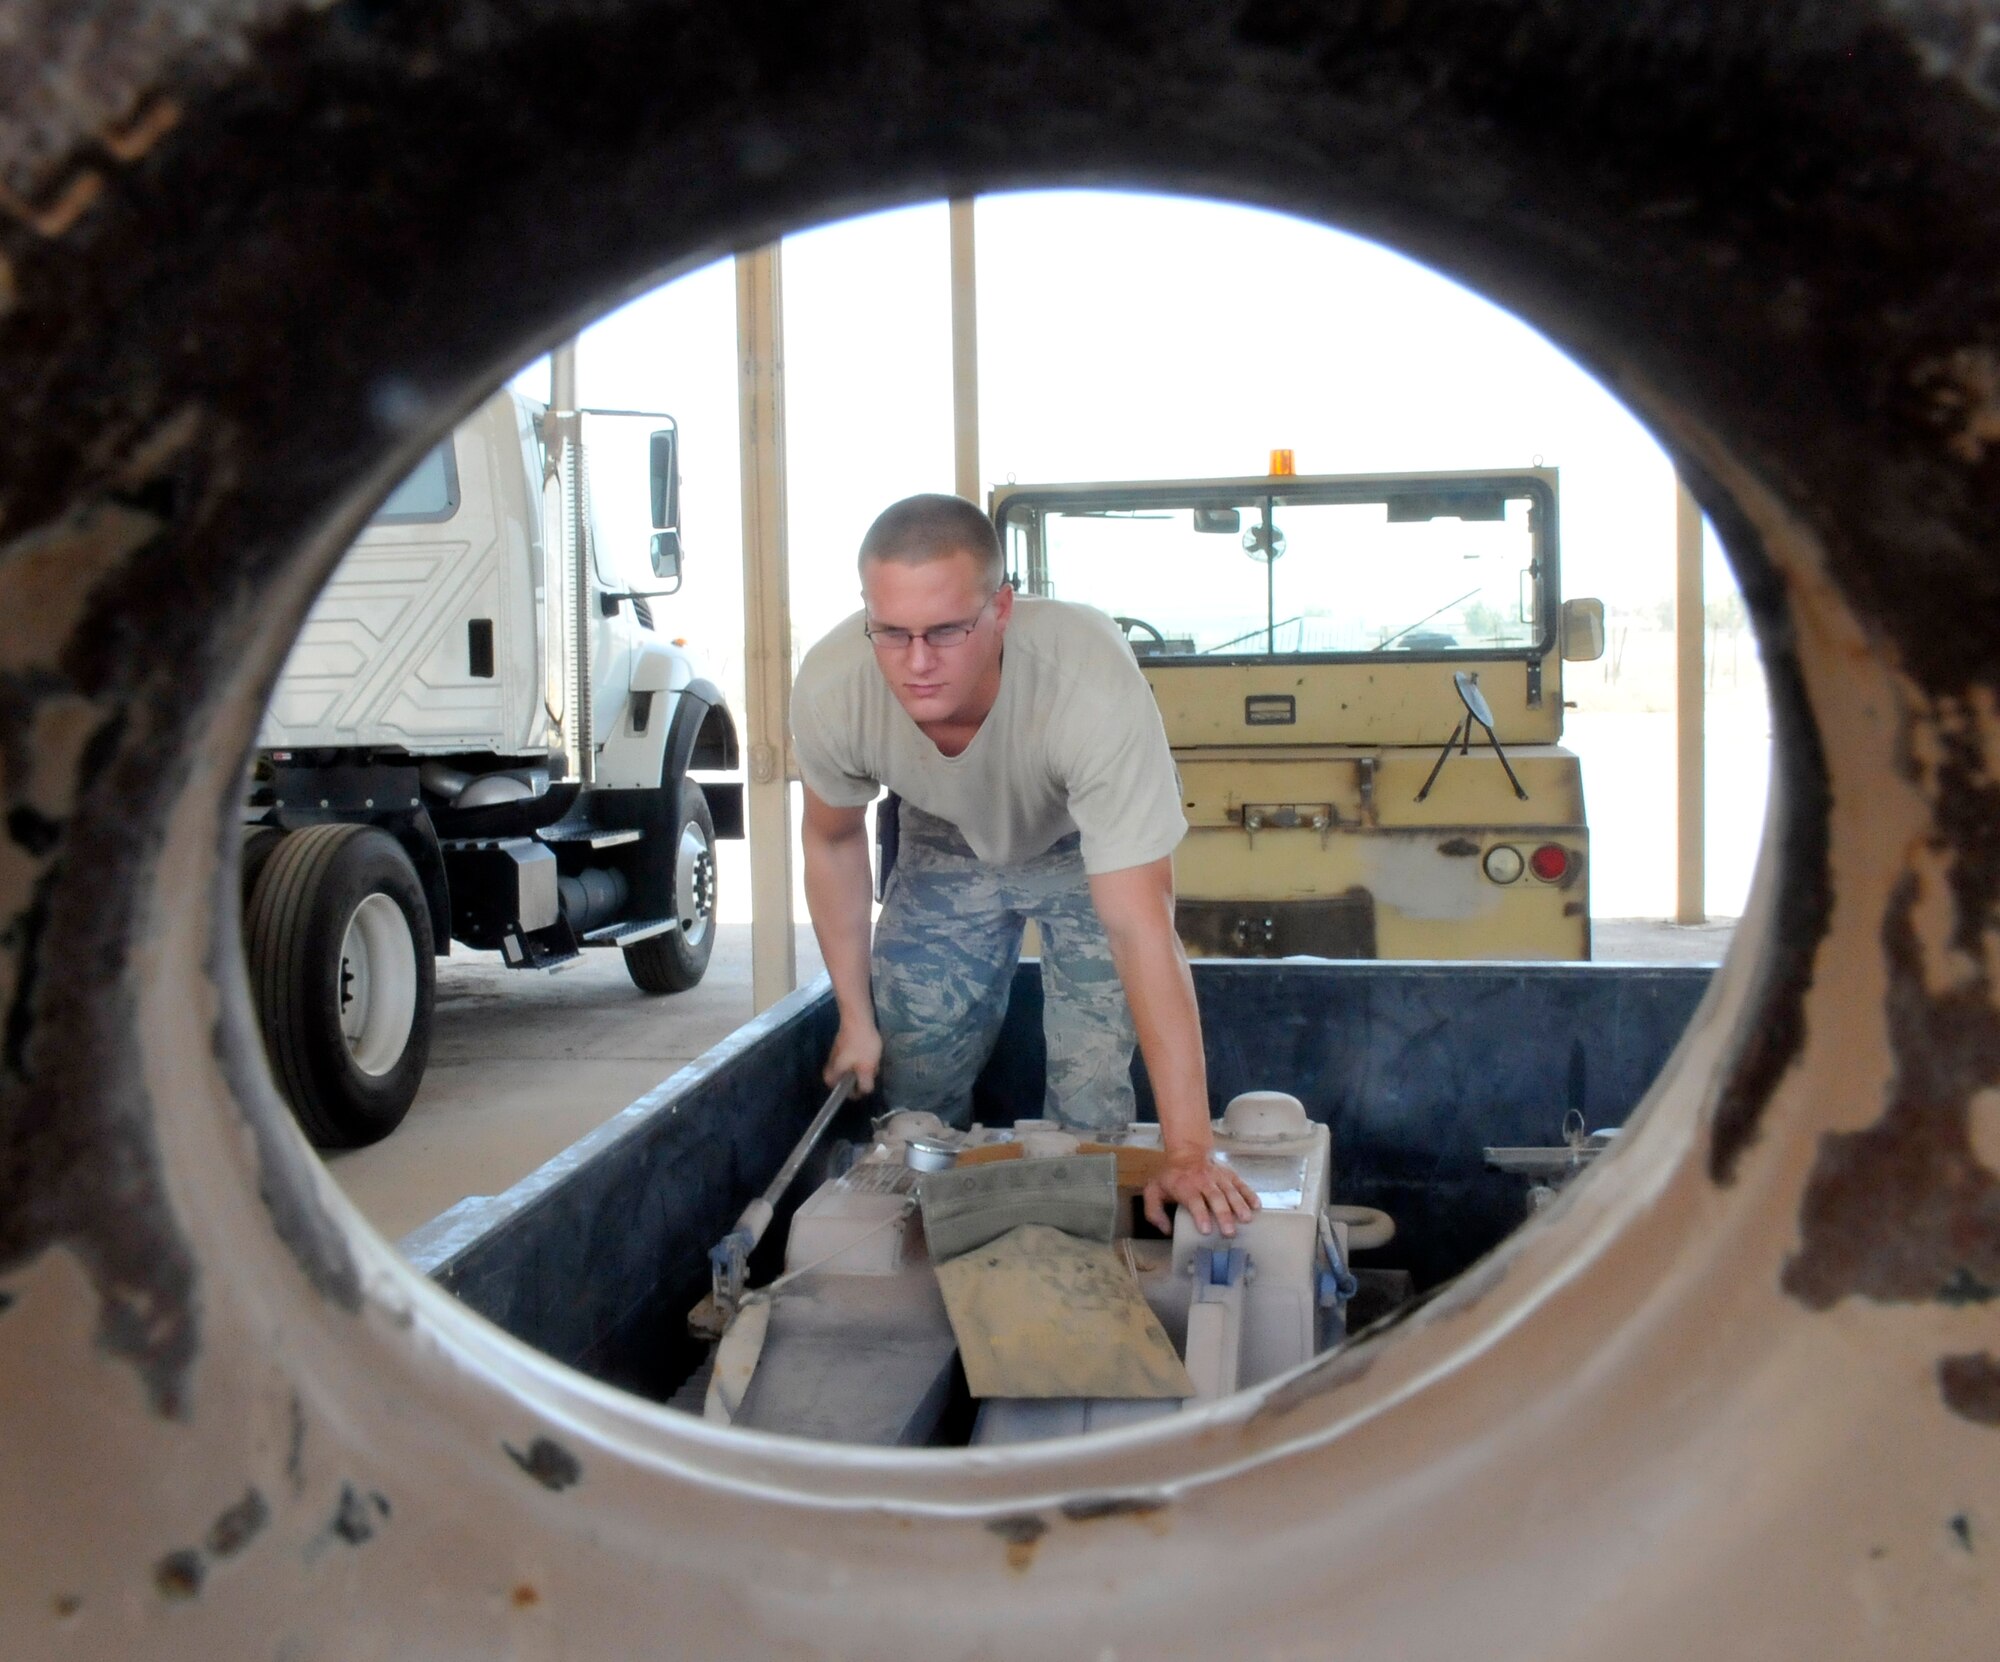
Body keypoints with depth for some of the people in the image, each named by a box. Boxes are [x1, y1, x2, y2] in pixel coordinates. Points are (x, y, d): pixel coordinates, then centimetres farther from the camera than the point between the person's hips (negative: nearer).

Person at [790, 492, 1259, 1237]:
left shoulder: (1093, 687, -44)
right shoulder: (829, 689, -32)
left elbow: (1139, 927, -43)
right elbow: (833, 841, -9)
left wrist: (1188, 1151, -43)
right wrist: (856, 1016, -4)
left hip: (1087, 847, -2)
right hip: (947, 846, 3)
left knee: (1091, 1091, -10)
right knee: (914, 1078, 2)